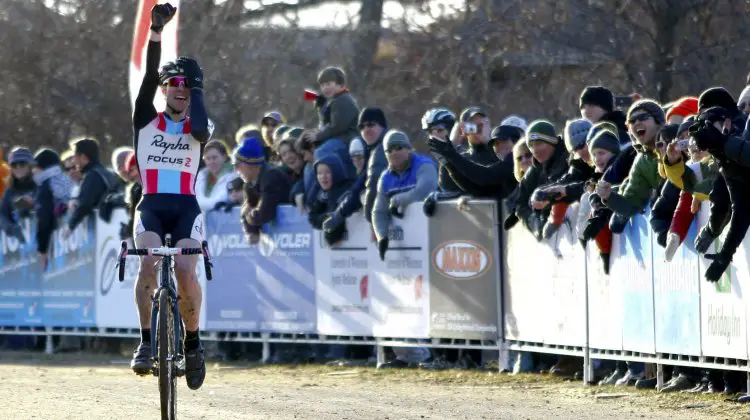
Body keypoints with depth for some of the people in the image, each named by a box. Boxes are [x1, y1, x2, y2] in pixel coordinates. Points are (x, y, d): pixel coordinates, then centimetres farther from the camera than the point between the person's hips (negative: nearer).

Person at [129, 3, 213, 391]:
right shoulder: (146, 119, 10)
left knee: (185, 271, -23)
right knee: (149, 262, -29)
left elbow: (201, 129, -15)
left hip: (186, 208, 0)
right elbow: (149, 74, -4)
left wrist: (197, 90, 0)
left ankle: (193, 343, -3)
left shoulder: (200, 126, 11)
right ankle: (146, 341, -24)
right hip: (151, 205, 0)